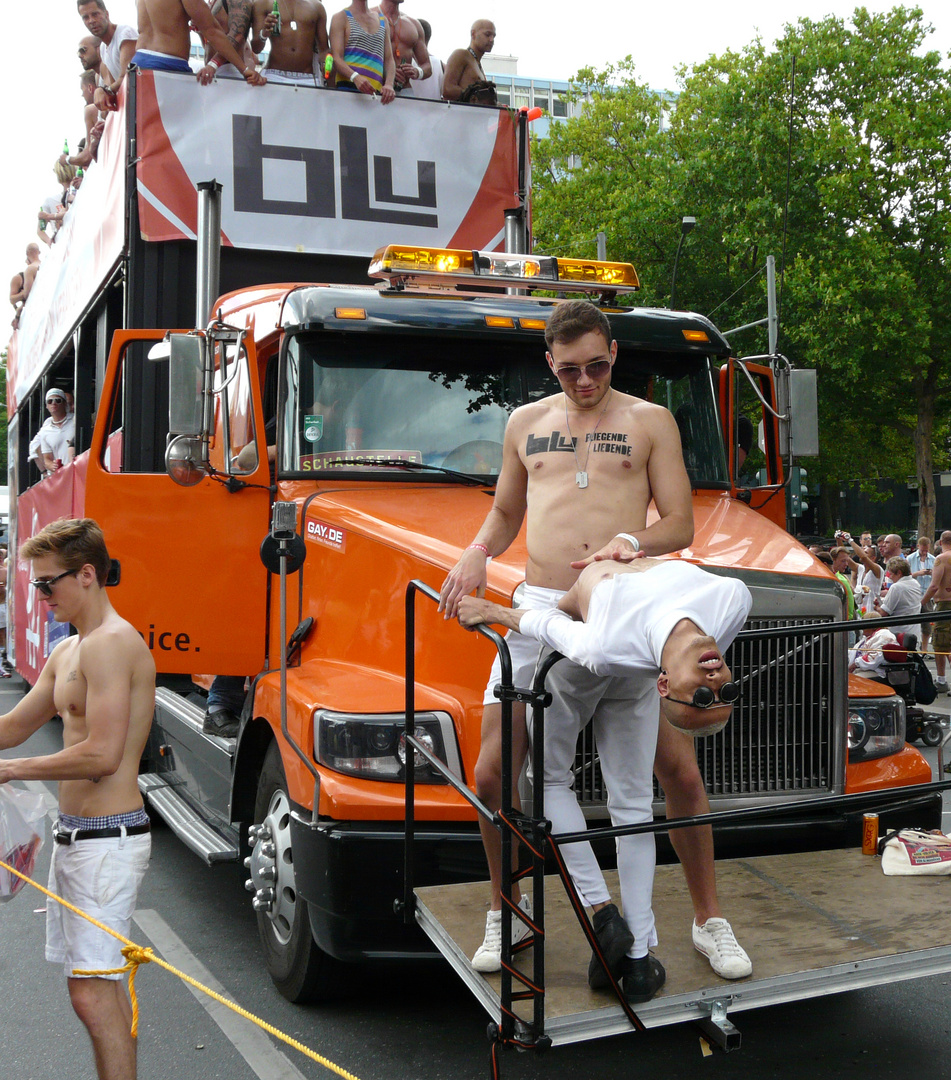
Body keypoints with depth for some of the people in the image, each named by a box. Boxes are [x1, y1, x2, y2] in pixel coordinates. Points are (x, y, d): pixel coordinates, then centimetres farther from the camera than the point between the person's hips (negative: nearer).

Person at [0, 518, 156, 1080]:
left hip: (107, 838, -10)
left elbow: (102, 754, -24)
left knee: (92, 993, -9)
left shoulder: (111, 643, -18)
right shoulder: (68, 652, 15)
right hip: (76, 833, 10)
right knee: (104, 987, 16)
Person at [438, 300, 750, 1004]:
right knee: (495, 774, -3)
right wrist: (477, 554, 4)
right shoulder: (526, 423, 16)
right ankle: (506, 912, 19)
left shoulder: (650, 421, 8)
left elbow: (681, 525, 3)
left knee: (679, 771, 0)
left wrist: (632, 539, -19)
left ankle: (710, 920, 20)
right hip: (542, 610, 2)